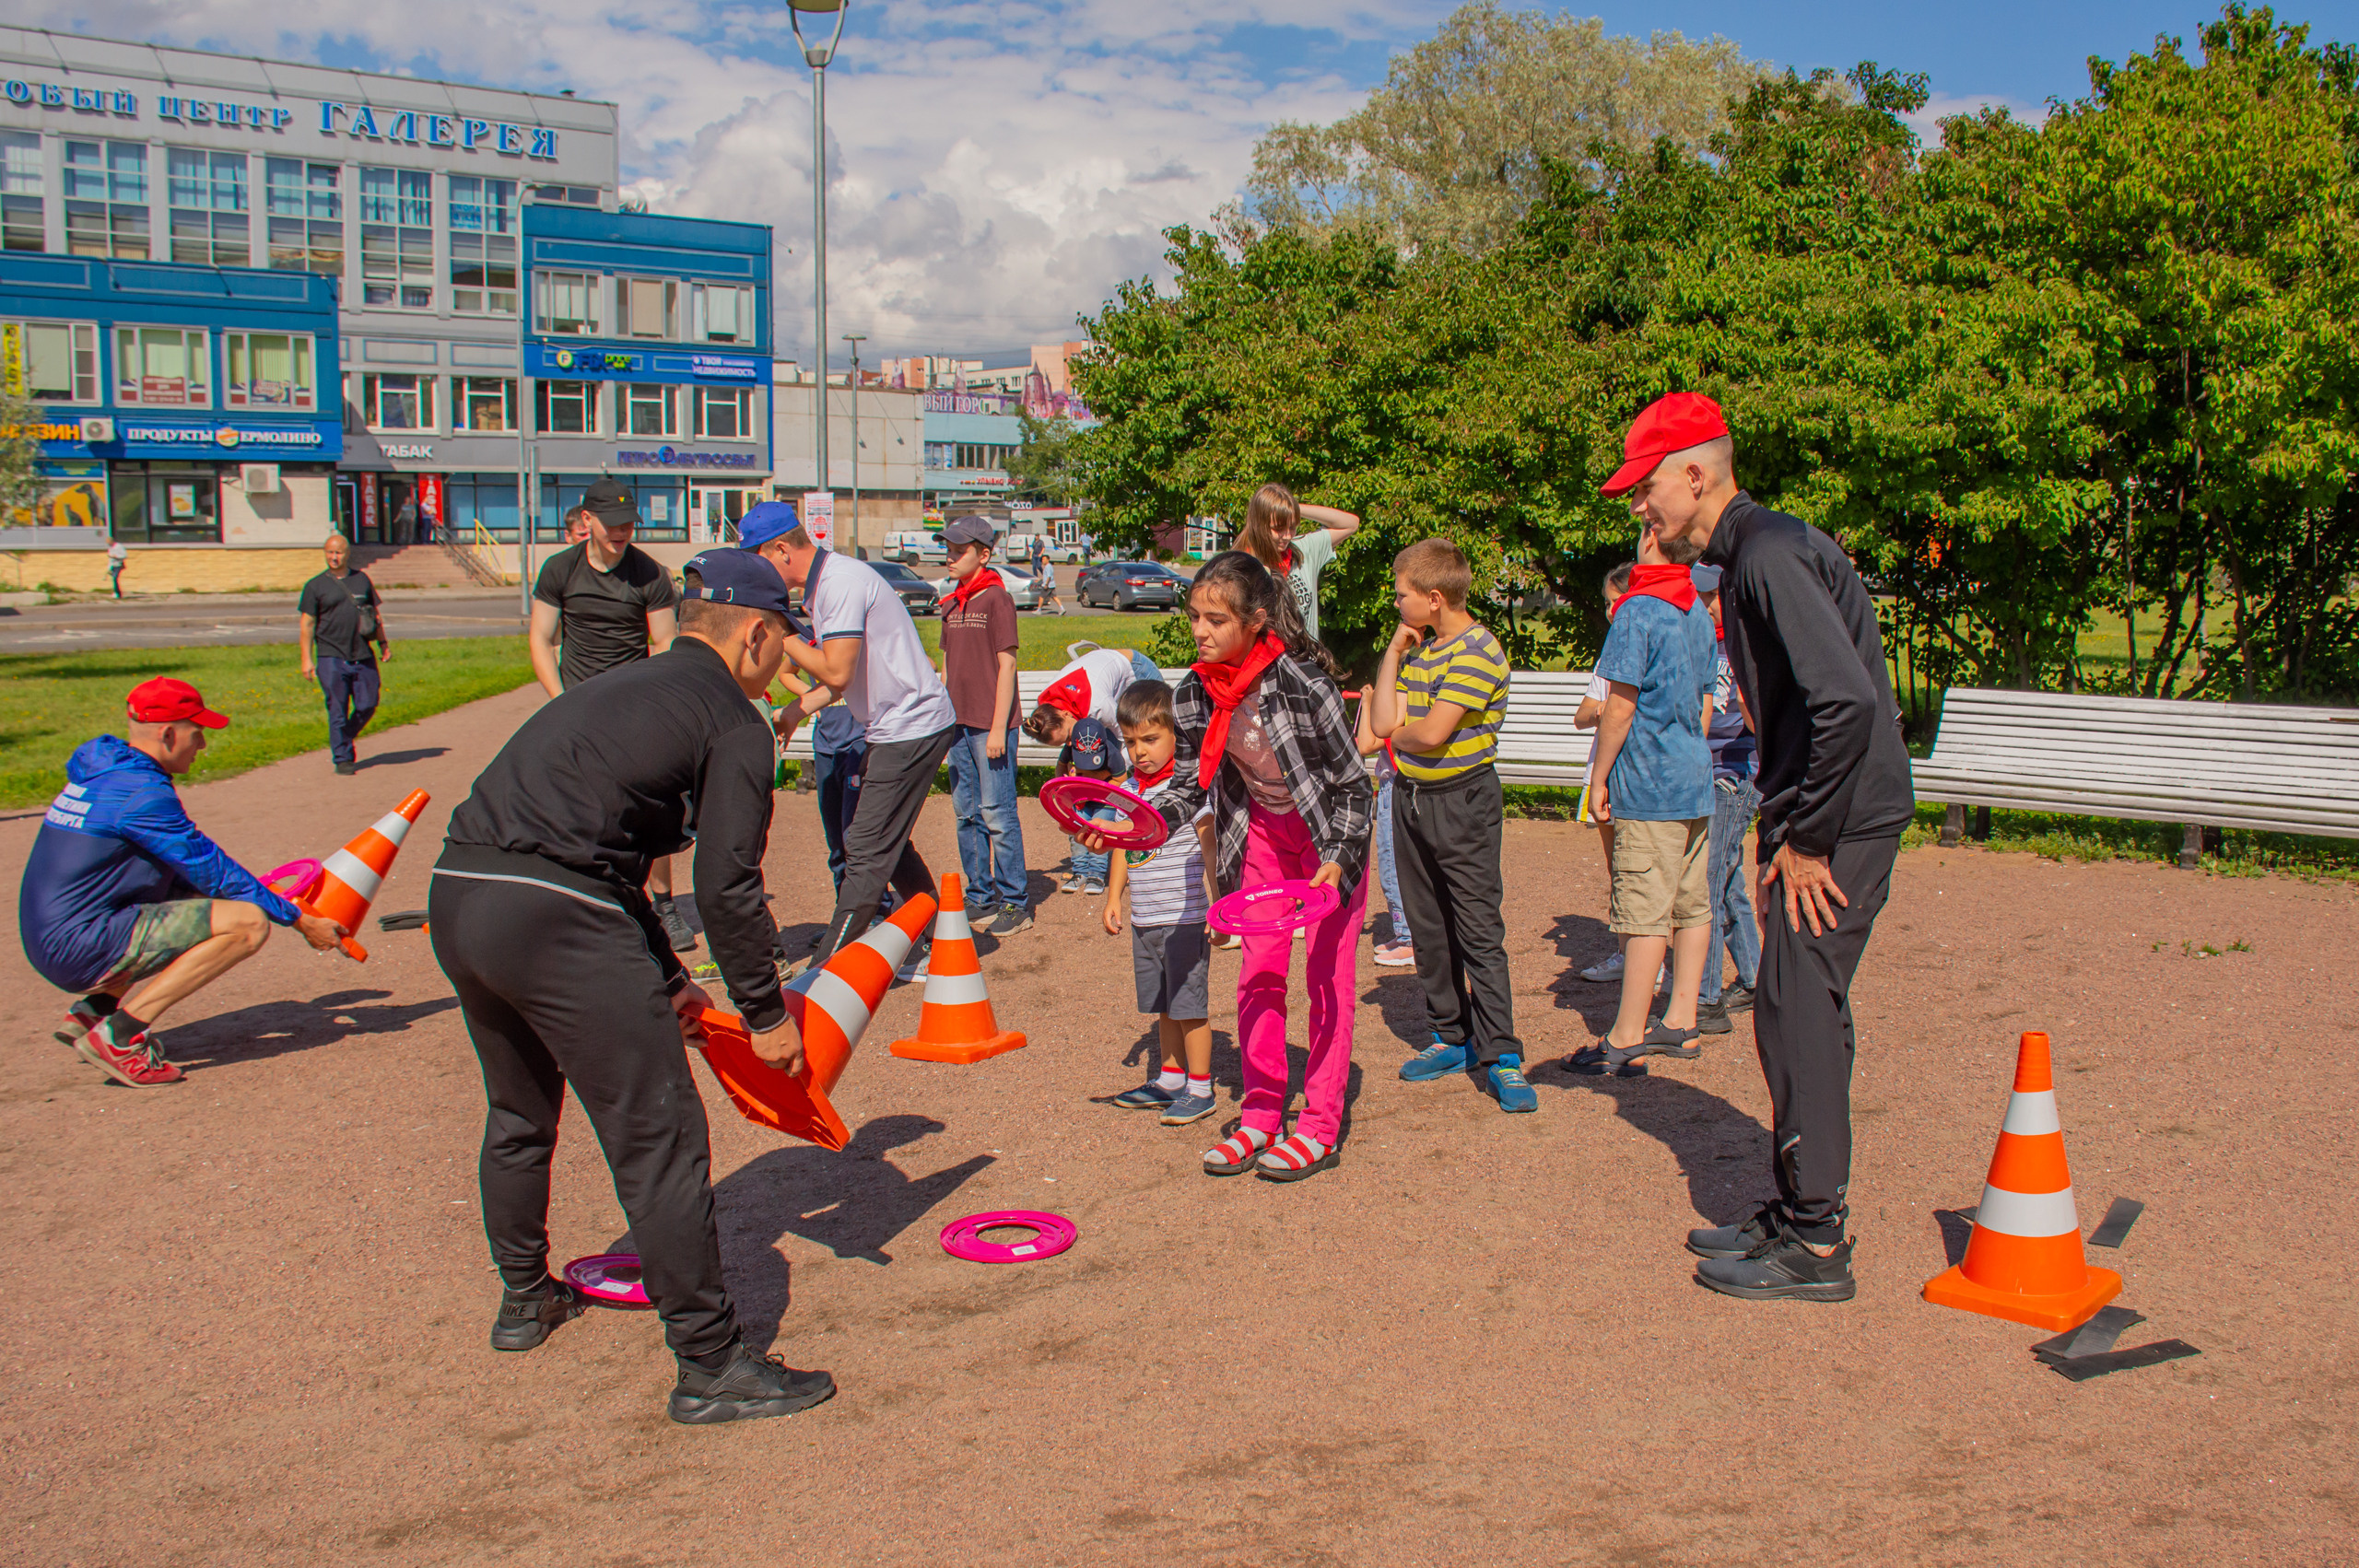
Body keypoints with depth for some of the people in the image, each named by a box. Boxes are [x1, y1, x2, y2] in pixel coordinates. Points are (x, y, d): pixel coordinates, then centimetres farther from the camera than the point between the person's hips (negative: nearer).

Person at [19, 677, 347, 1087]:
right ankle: (119, 1036, -16)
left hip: (55, 942, 10)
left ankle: (94, 1010, 15)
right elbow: (213, 870, -12)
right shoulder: (142, 794, -16)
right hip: (82, 949, -10)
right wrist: (300, 921, -4)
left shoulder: (101, 771, 14)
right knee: (249, 922, -16)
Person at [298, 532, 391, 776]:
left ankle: (345, 739, 28)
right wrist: (307, 659, -4)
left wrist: (383, 642, 14)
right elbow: (306, 624, 2)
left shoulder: (362, 579, 12)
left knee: (367, 706, 3)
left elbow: (375, 612, 21)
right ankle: (342, 758, 9)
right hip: (331, 657, -3)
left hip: (363, 656, 3)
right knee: (337, 710, -1)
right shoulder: (315, 586, 3)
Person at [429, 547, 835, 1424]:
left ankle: (524, 1300, 46)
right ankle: (709, 1368, 4)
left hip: (455, 895, 9)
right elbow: (726, 885, -7)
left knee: (520, 1114, 28)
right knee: (659, 1139, -1)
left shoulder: (622, 688, 27)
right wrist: (766, 1015, 4)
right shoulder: (735, 722, 1)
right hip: (554, 917, -9)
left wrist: (666, 981, 31)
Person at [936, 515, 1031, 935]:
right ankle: (980, 896, 20)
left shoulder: (997, 599, -7)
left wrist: (998, 728, -14)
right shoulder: (952, 605, 14)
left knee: (997, 814, -5)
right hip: (959, 723, 7)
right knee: (966, 813, 11)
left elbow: (1006, 665, -10)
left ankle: (1015, 902, 2)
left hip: (990, 725, -7)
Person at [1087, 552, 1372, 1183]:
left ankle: (1320, 1129, 6)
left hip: (1330, 833, -5)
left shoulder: (1302, 682, -30)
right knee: (1259, 975, 6)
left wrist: (1339, 860, -30)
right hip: (1262, 831, 5)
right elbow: (1189, 784, -6)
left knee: (1328, 977, -1)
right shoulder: (1196, 692, -14)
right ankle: (1261, 1118, 15)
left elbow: (1355, 783, -20)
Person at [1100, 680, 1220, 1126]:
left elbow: (1210, 846, -14)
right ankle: (1171, 1080, 29)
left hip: (1185, 917, -7)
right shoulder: (1128, 789, 8)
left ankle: (1200, 1089, 10)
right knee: (1163, 1005, 17)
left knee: (1189, 1004, 0)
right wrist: (1114, 898, 13)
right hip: (1144, 918, 7)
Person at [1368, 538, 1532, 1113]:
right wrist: (1393, 652, 1)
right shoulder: (1417, 649, 10)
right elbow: (1384, 722, 1)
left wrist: (1399, 734, -1)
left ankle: (1500, 1054, 0)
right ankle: (1451, 1037, 23)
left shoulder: (1477, 651, -15)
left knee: (1479, 931, -5)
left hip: (1463, 801, -8)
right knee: (1428, 928, 13)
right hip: (1411, 798, 8)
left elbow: (1432, 732, -23)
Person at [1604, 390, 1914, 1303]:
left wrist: (1808, 843, -21)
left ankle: (1816, 1246, 3)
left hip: (1842, 820, -10)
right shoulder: (1743, 558, 15)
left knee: (1797, 1014, -6)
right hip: (1813, 819, 10)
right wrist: (1777, 835, 16)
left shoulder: (1771, 554, -17)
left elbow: (1847, 698, -28)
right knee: (1794, 1014, 14)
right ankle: (1796, 1215, 25)